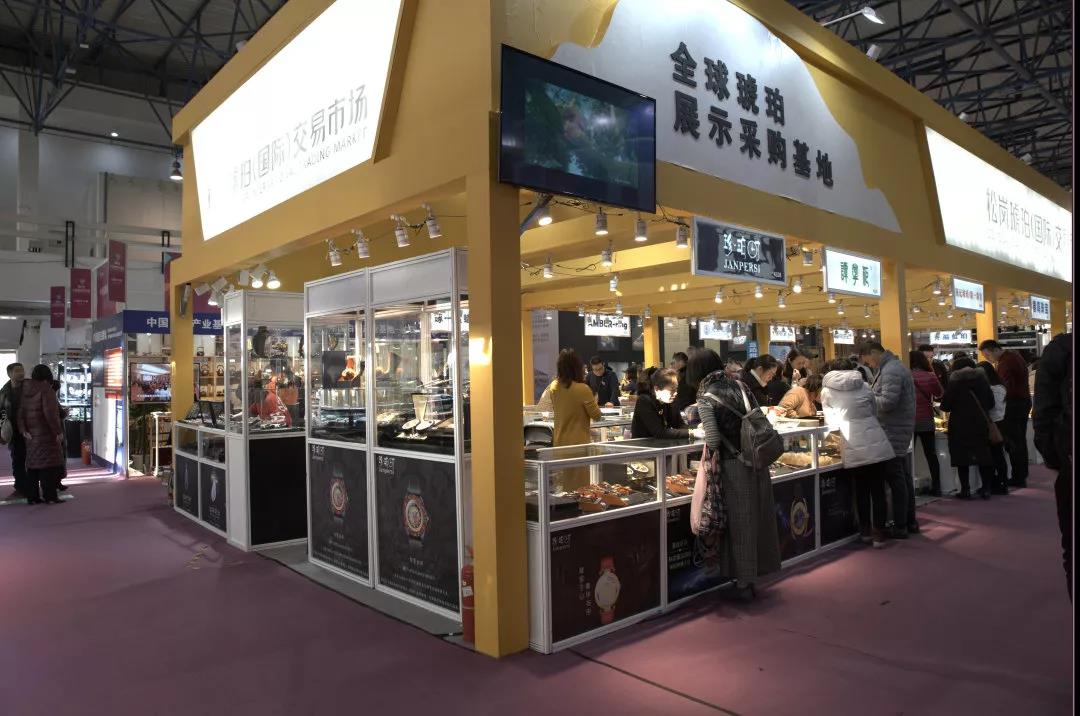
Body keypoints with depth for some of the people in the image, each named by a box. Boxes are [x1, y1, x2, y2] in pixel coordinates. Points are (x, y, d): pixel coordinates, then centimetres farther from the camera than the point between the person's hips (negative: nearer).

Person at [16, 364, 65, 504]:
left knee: (33, 464, 12)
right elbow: (50, 413, -19)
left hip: (31, 435, 7)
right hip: (46, 434, -7)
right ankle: (50, 496, -5)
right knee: (49, 464, -4)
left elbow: (21, 413, 8)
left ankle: (32, 497, 14)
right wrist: (58, 431, -14)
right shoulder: (46, 390, -12)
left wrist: (23, 430, 4)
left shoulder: (25, 391, 11)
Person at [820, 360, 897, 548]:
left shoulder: (827, 391, 5)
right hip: (877, 444, 1)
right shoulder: (864, 386, 11)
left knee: (861, 491, 14)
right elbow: (875, 412, 18)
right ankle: (879, 533, 10)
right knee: (878, 490, 8)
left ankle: (865, 530, 24)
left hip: (854, 449, -1)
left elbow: (831, 421, 7)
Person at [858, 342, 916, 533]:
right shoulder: (894, 367, 17)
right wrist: (871, 394, 8)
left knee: (896, 480, -4)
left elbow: (887, 402, -25)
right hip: (900, 431, 10)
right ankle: (910, 521, 24)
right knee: (904, 478, 15)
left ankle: (899, 526, 2)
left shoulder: (890, 371, -16)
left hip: (893, 433, -10)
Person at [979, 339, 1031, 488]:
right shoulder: (1014, 355, 11)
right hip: (1024, 400, 10)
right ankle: (1022, 475, 23)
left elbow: (1006, 389, -26)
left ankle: (1018, 478, 1)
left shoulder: (1005, 363, -20)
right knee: (1020, 440, 15)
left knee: (1013, 442, -4)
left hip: (1014, 403, -10)